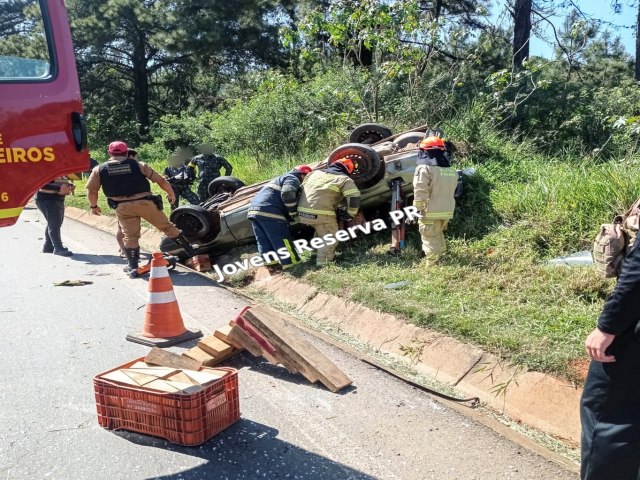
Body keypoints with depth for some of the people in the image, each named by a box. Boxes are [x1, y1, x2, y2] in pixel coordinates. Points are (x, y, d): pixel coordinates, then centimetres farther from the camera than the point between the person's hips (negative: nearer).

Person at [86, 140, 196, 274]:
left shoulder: (99, 170, 8)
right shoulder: (138, 165, 6)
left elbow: (91, 189, 8)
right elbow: (160, 180, 6)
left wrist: (94, 206, 23)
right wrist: (171, 194, 20)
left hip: (123, 207, 0)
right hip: (145, 203, 0)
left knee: (130, 236, 13)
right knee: (167, 227, 10)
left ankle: (132, 266, 13)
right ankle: (191, 252, 16)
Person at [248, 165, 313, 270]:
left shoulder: (283, 178, 35)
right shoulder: (293, 179, 3)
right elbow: (287, 193, -15)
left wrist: (289, 214, 20)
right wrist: (293, 213, -6)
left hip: (254, 209, 10)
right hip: (268, 211, -9)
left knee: (264, 242, 10)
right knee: (282, 241, -6)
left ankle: (270, 264, 13)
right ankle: (291, 265, -4)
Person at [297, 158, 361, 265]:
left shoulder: (314, 173, 21)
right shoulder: (344, 179, 3)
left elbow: (301, 188, 25)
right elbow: (354, 198, -8)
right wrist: (350, 214, 6)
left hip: (302, 212, 7)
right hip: (321, 214, -7)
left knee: (320, 232, 29)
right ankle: (323, 262, 0)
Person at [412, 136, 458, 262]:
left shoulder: (425, 169, -16)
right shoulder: (452, 171, 8)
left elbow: (420, 193, -20)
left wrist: (416, 210, -15)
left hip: (431, 212, -7)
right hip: (447, 211, 8)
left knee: (430, 239, 1)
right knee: (438, 236, 24)